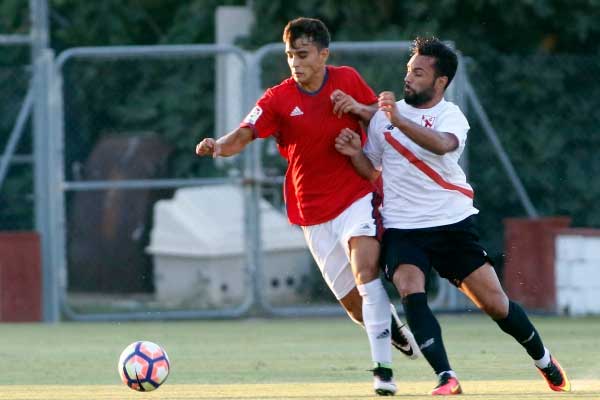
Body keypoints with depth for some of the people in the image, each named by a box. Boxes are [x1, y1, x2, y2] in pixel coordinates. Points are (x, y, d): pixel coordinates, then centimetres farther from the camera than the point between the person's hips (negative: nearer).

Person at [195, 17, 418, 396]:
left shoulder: (348, 80, -2)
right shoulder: (278, 99, -7)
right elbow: (243, 135, -19)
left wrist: (358, 108, -12)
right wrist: (219, 146, -42)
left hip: (357, 197, -1)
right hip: (314, 214, 1)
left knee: (365, 271, -25)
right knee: (356, 305, 3)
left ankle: (383, 369, -25)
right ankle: (393, 325, 37)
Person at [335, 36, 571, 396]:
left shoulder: (451, 115, -5)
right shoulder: (384, 116, 7)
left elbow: (442, 144, -30)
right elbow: (373, 172, 16)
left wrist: (400, 121, -44)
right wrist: (356, 153, -6)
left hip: (452, 223, -2)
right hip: (401, 227, 2)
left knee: (494, 303, 0)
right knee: (411, 292, -26)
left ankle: (546, 362, 25)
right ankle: (446, 378, -30)